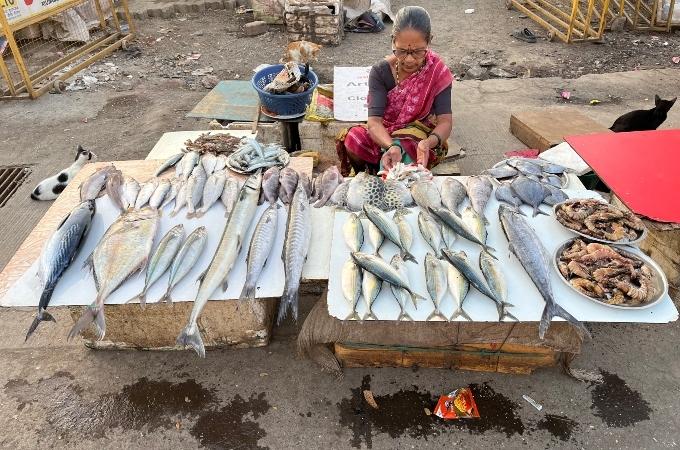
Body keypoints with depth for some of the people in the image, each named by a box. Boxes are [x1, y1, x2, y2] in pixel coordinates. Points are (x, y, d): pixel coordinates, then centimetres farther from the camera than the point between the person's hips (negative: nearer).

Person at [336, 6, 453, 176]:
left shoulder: (437, 72, -16)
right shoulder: (380, 72, -16)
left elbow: (445, 121, -22)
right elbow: (374, 121, -26)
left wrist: (428, 143, -46)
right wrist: (392, 146, -48)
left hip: (421, 136, -1)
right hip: (384, 135, 1)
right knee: (352, 142, -27)